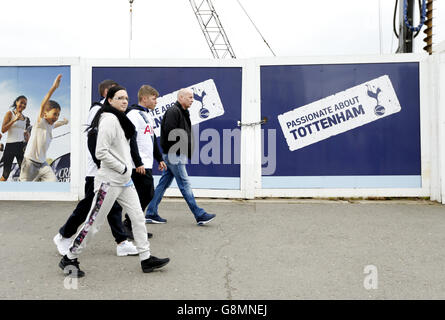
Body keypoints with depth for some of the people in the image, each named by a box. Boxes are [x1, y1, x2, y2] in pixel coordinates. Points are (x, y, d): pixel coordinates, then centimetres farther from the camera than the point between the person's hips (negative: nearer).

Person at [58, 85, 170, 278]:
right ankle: (69, 259, 17)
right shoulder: (109, 119, -15)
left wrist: (128, 168, 13)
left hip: (125, 182, 9)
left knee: (138, 218, 9)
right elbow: (101, 153, -22)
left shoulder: (121, 120, 14)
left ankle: (146, 259, 17)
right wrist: (122, 168, -16)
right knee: (94, 223, 0)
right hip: (109, 182, -9)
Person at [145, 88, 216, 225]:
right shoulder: (173, 111, -13)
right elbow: (170, 133, -22)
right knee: (185, 184, -5)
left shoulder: (182, 112, 19)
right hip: (173, 154, -10)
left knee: (163, 184, 11)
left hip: (174, 155, 10)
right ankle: (200, 215, 1)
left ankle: (151, 214, 18)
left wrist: (189, 152, 10)